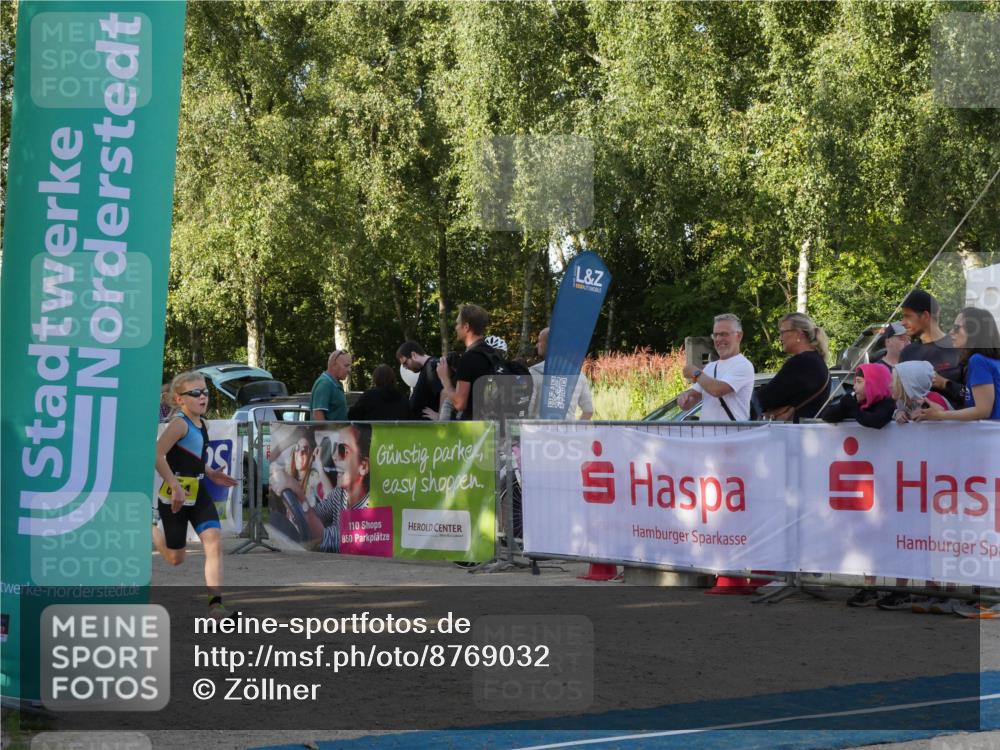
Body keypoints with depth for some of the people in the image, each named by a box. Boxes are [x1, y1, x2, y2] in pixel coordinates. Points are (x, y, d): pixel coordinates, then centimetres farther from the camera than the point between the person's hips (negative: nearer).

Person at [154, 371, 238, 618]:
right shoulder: (180, 424, -16)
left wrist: (211, 473, 9)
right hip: (175, 497, -6)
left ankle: (215, 603, -17)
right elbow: (157, 454, -26)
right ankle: (149, 528, 41)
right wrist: (175, 486, -27)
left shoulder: (202, 424, 9)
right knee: (175, 558, 8)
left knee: (214, 542, -14)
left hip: (198, 494, 7)